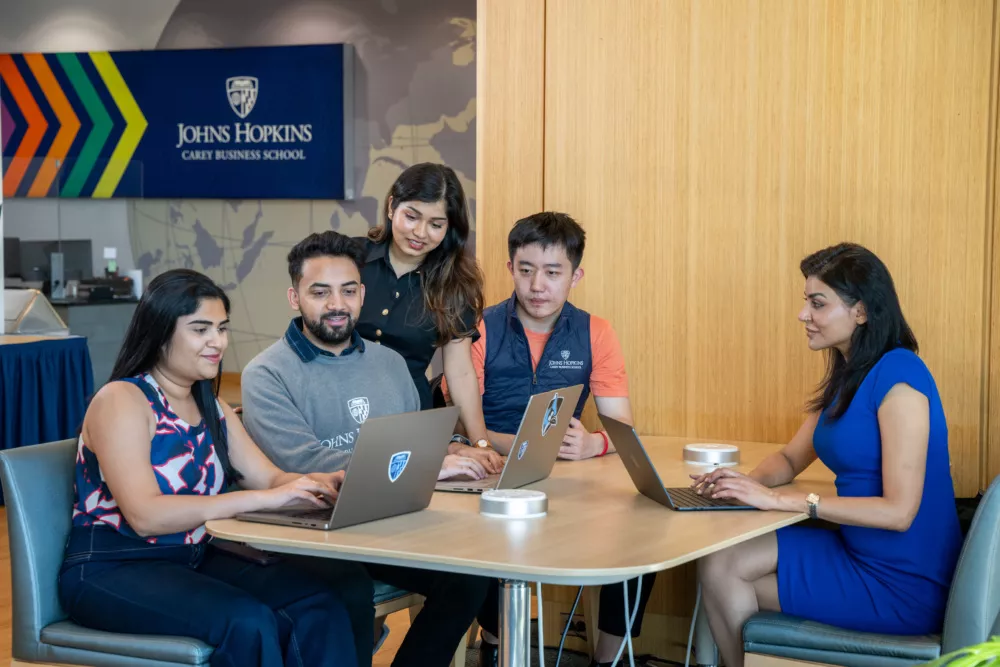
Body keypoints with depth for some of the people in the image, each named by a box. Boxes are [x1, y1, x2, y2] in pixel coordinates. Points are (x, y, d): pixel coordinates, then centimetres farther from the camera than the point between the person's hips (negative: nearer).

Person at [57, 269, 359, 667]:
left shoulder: (211, 408, 14)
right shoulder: (121, 401, -11)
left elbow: (270, 478, 5)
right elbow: (145, 515, -23)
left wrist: (328, 484, -18)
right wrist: (262, 499, -29)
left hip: (195, 560, 7)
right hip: (111, 574, -7)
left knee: (319, 606, -18)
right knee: (250, 622, -31)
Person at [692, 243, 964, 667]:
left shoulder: (897, 376, -18)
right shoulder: (847, 376, 11)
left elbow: (899, 510, -23)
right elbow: (790, 459, 18)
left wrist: (781, 500, -23)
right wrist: (749, 481, -7)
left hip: (904, 586, -8)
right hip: (859, 551, 8)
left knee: (723, 573, -6)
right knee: (719, 563, -7)